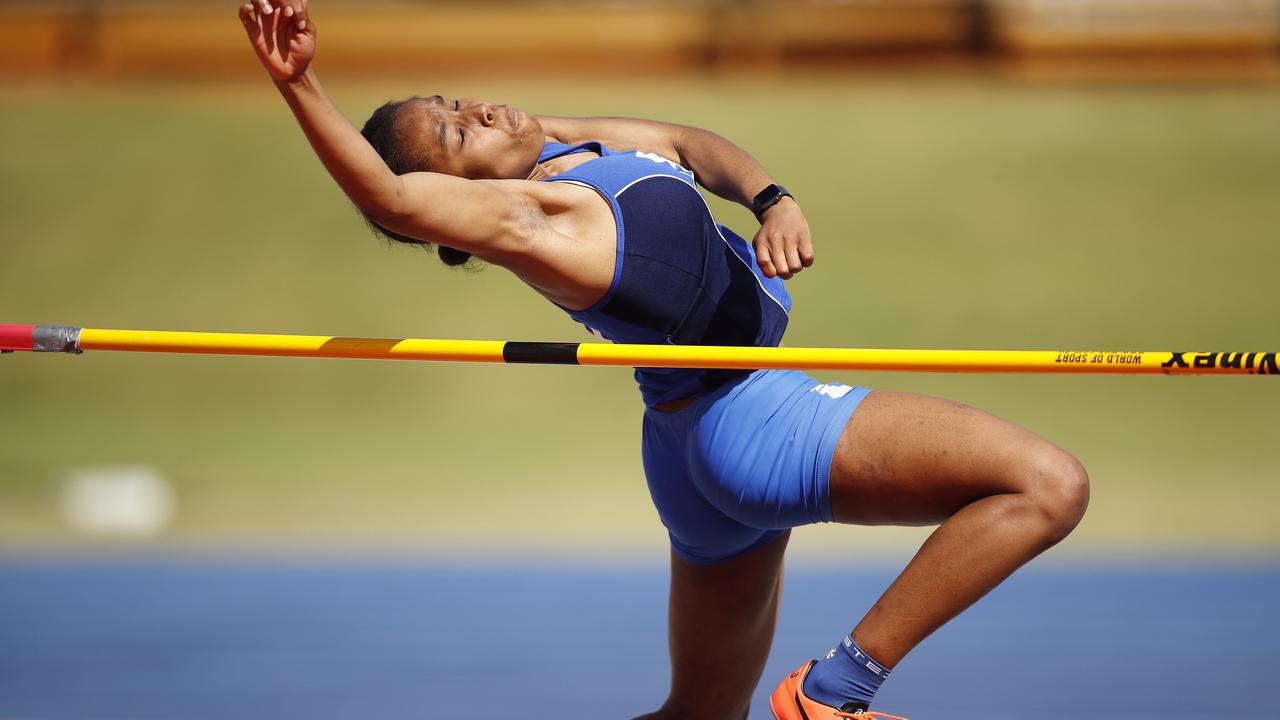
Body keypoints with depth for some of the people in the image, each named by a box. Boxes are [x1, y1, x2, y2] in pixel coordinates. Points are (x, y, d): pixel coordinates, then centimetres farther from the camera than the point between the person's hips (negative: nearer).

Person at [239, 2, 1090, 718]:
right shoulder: (519, 216, -22)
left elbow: (694, 146, 20)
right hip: (751, 422, -10)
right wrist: (300, 87, -55)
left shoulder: (575, 143, 5)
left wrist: (770, 197, 0)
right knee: (1047, 485, -16)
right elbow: (391, 201, -41)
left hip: (705, 438, 10)